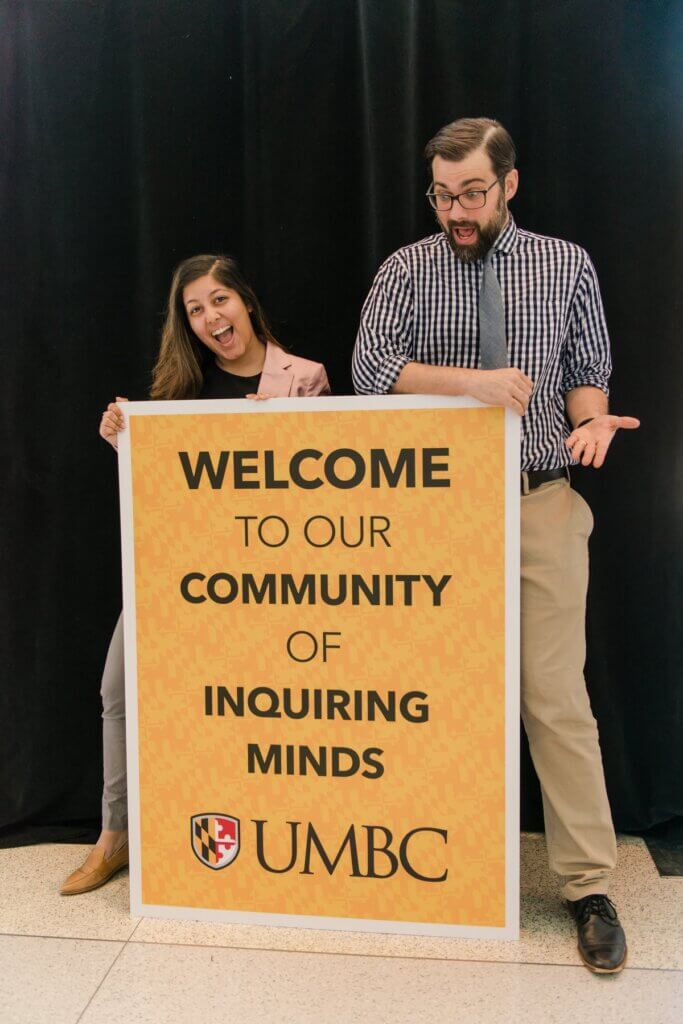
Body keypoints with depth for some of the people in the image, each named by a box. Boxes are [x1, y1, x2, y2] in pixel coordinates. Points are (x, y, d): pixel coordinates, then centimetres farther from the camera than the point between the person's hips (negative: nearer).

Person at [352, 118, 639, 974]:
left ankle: (589, 887, 12)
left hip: (540, 504, 0)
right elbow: (370, 368, -7)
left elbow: (587, 371, 10)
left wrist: (591, 420, -13)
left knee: (556, 696, -2)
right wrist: (472, 379, -21)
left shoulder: (567, 266, 9)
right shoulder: (405, 270, 6)